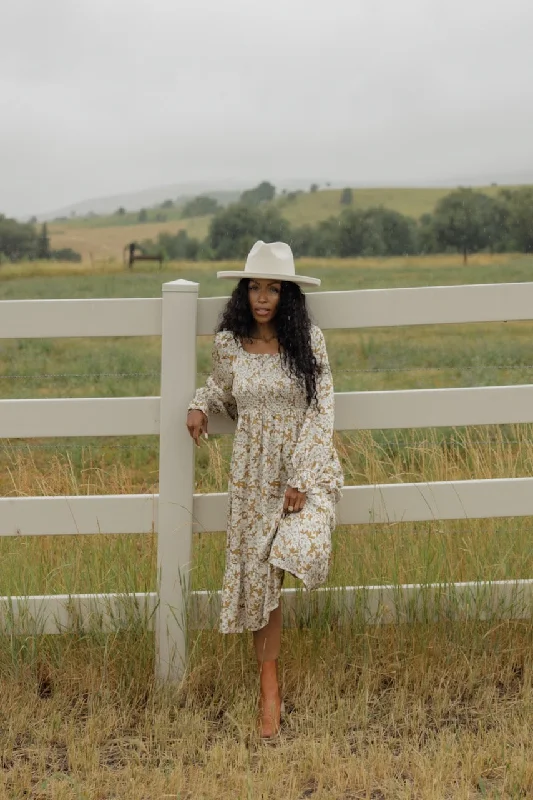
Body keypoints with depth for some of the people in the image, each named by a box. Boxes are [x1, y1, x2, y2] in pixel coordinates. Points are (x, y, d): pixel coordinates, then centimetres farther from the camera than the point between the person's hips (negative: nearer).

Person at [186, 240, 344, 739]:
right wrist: (200, 405, 1)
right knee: (257, 575, 3)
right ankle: (269, 685, 15)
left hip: (304, 465, -2)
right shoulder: (228, 344, 0)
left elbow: (320, 410, -9)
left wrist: (301, 478, -16)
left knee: (298, 550, -29)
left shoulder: (307, 340, -7)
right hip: (252, 473, 2)